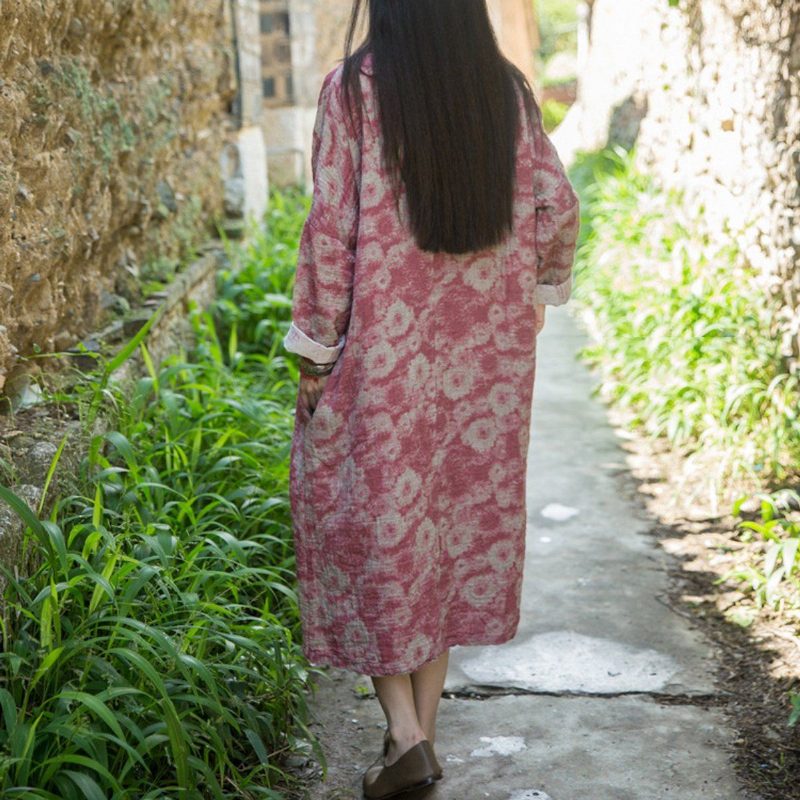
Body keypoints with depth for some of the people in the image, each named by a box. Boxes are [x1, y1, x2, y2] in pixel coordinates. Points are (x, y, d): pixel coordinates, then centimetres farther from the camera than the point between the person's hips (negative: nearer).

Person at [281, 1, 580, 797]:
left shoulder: (354, 86, -8)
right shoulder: (506, 88, 3)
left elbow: (331, 228, -11)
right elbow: (558, 205, 4)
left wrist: (315, 351, -5)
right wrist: (537, 293, 20)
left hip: (383, 344, -4)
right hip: (487, 345, 4)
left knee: (368, 519, 9)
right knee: (457, 514, 14)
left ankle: (404, 732, 3)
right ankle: (423, 734, 24)